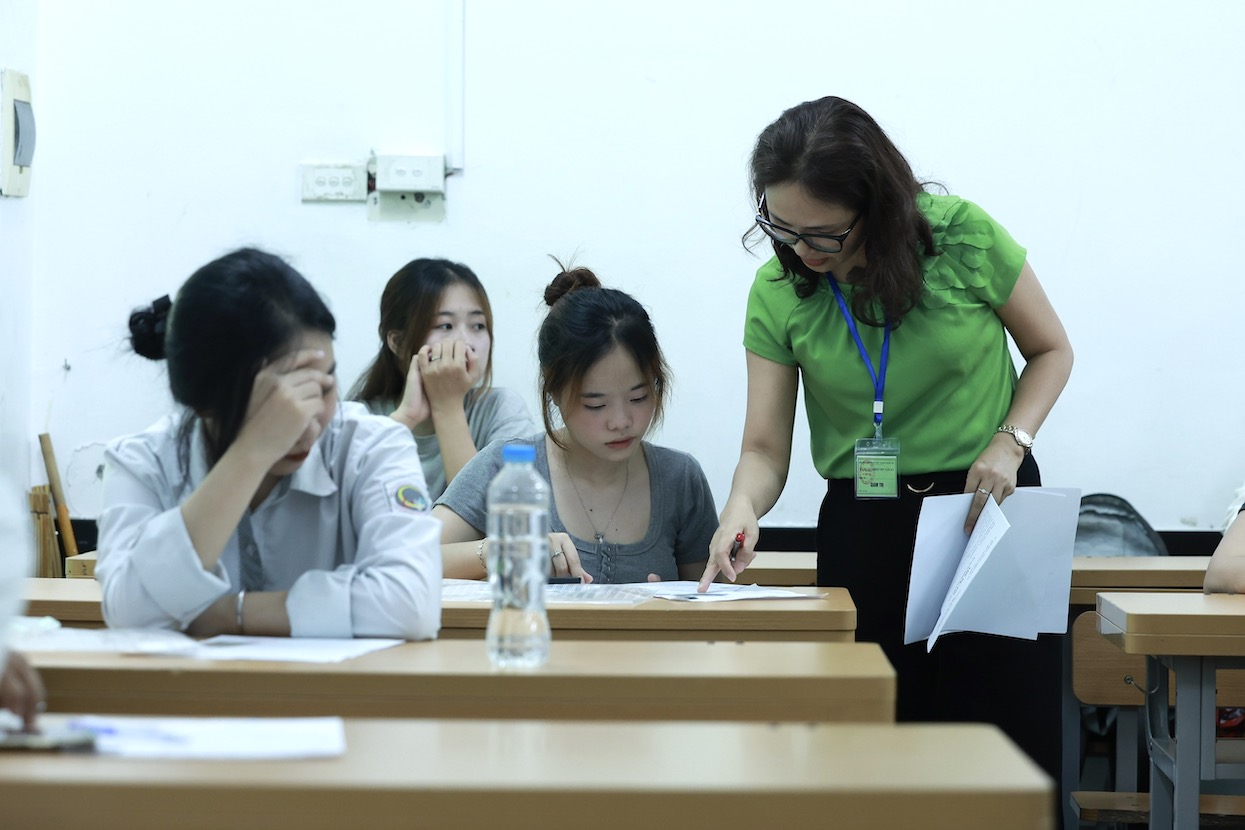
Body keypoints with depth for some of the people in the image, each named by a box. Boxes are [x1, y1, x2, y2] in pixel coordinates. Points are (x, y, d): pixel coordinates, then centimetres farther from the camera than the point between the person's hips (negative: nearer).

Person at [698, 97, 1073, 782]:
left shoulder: (963, 238, -10)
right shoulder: (779, 291, -6)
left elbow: (1050, 350, 4)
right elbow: (765, 448, -5)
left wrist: (1010, 441, -12)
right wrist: (741, 509, -26)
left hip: (988, 502, -1)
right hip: (863, 525, 1)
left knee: (1006, 735, -4)